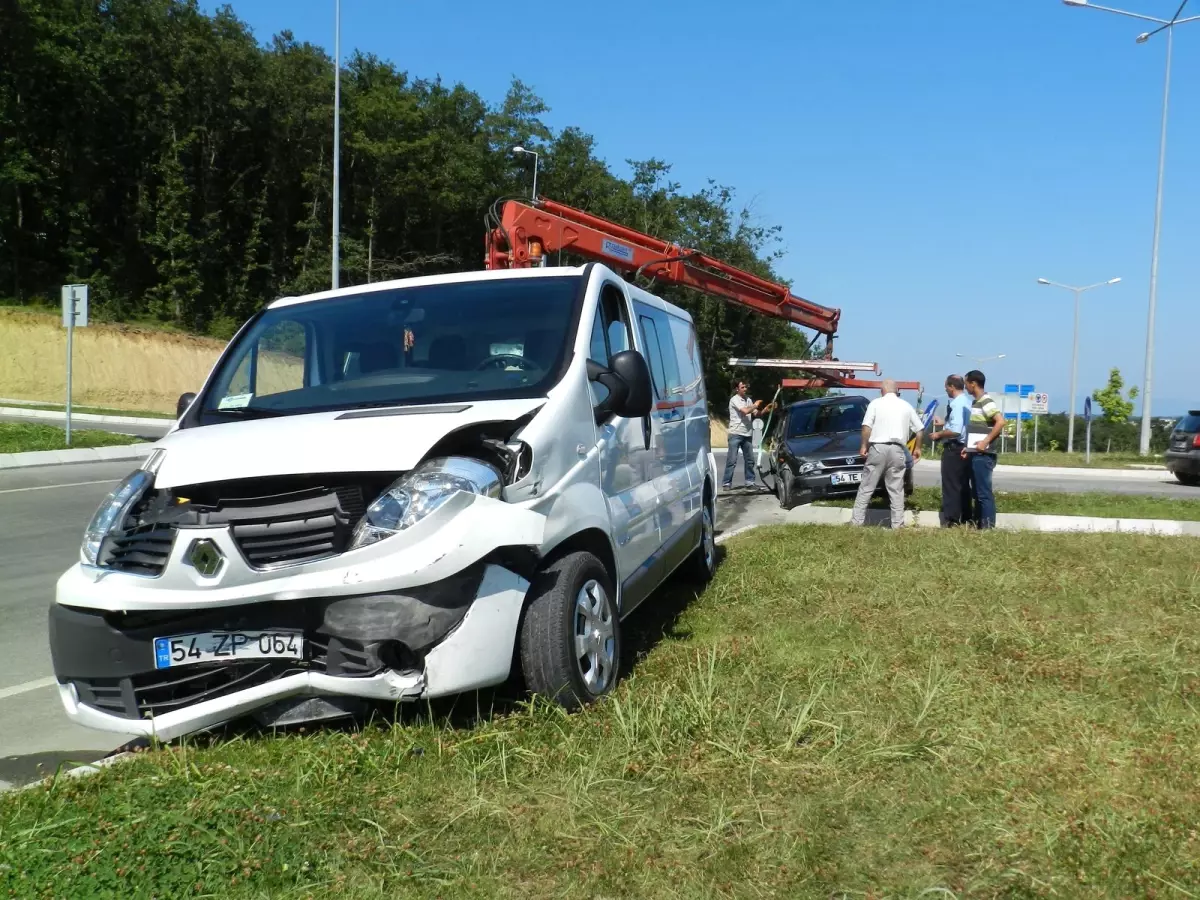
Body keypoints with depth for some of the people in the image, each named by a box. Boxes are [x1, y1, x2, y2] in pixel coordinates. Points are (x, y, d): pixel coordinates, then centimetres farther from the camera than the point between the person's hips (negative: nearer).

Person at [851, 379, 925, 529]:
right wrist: (917, 447, 28)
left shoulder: (876, 403, 3)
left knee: (866, 487, 2)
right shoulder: (906, 405, 14)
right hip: (897, 450, 3)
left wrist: (864, 445, 2)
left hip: (878, 448, -2)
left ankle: (857, 521, 1)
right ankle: (898, 524, 6)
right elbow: (920, 429, 15)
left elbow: (867, 426, -7)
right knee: (896, 489, 7)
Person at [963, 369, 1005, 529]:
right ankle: (979, 525, 16)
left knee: (984, 492, -8)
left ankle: (988, 527, -6)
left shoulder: (986, 402, -12)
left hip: (983, 455, -10)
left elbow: (1000, 422, -23)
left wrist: (986, 442, -22)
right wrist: (968, 447, 14)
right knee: (978, 492, 11)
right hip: (975, 454, 10)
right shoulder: (976, 402, 17)